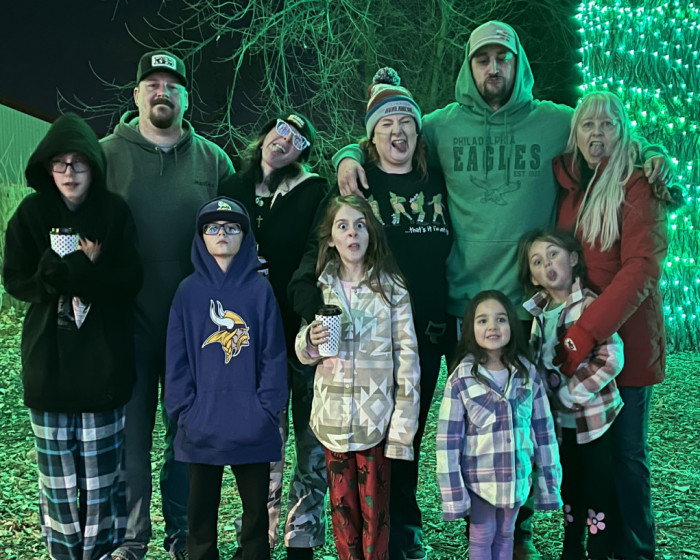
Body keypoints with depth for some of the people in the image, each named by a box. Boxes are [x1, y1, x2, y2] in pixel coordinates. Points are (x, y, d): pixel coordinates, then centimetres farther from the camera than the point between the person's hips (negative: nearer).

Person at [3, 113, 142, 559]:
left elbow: (130, 280, -5)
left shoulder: (114, 212, -1)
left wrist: (70, 274, -19)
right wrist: (83, 274, -15)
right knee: (57, 472, 6)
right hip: (49, 360, 1)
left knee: (102, 468, 3)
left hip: (104, 364, -1)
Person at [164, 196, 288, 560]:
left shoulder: (260, 289, -2)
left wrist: (268, 410, -9)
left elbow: (273, 355, -3)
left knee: (256, 510, 13)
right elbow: (176, 358, 0)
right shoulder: (188, 291, 1)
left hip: (252, 426, -1)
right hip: (201, 425, 1)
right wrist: (184, 411, -7)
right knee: (200, 514, 14)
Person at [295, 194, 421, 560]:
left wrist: (403, 423, -10)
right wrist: (311, 341, -13)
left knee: (375, 506, 5)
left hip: (377, 416, -3)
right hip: (333, 416, 3)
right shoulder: (319, 288, 5)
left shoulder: (392, 288, -5)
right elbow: (303, 353, 12)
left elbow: (407, 356, -6)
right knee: (342, 505, 12)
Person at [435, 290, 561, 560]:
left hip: (516, 475, 3)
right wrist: (453, 493, -14)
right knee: (481, 537, 13)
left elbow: (544, 432, 1)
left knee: (505, 534, 19)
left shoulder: (528, 373, -5)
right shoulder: (461, 379, -14)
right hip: (479, 478, -3)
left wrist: (549, 484, 2)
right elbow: (448, 441, -13)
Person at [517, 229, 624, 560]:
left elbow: (611, 359, -23)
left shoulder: (590, 305, -16)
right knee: (569, 488, 20)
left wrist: (570, 394, -19)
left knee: (598, 491, 5)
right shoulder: (538, 311, 3)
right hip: (560, 421, 6)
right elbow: (533, 359, 13)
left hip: (594, 419, -6)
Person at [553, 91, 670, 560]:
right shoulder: (569, 185, 8)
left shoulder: (638, 185, -8)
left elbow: (640, 269, -18)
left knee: (626, 450, 4)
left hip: (625, 339, -4)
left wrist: (584, 334, -25)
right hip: (575, 341, 4)